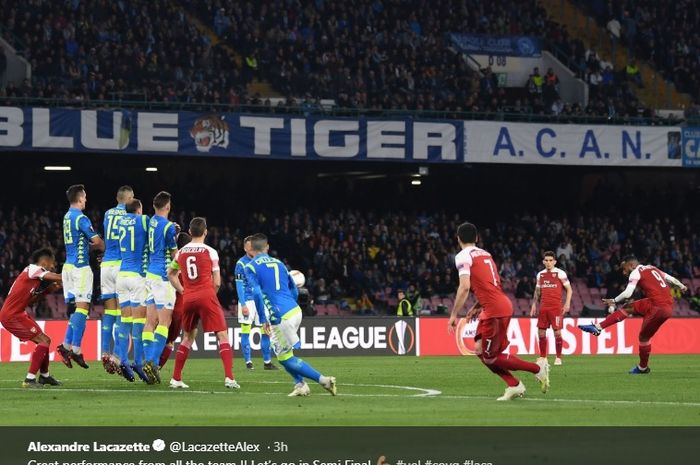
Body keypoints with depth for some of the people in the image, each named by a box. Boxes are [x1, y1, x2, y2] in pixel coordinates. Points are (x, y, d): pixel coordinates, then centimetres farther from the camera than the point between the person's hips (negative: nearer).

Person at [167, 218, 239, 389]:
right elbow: (217, 282, -1)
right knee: (222, 335, -3)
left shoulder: (181, 252, 10)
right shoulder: (210, 252, -2)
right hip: (207, 297, -5)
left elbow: (170, 274, 25)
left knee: (188, 337, 19)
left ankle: (176, 379, 17)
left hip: (188, 298, 5)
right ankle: (229, 378, -16)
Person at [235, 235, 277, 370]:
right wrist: (243, 305, -14)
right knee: (245, 331, -4)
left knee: (265, 331, 2)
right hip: (247, 301, -5)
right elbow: (239, 286, -8)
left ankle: (267, 362, 9)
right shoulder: (241, 263, -5)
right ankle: (248, 362, 2)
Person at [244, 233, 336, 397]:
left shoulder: (251, 267, 1)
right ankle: (300, 384, 12)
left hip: (280, 316, -7)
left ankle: (323, 380, -5)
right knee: (280, 351, 23)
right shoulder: (278, 263, 19)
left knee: (285, 358, 4)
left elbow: (257, 293, -13)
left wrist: (263, 319, -8)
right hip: (295, 310, 7)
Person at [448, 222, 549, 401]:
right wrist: (477, 307, 26)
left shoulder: (463, 257, -7)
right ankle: (513, 386, 11)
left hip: (495, 310, -9)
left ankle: (537, 368, 1)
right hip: (503, 305, 9)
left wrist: (454, 315, -13)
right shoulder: (485, 254, 19)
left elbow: (465, 287, -18)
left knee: (489, 358, -1)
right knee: (480, 351, 14)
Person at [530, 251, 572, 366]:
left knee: (557, 332, -7)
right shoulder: (540, 275, 12)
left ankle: (558, 358, 2)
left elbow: (569, 289, 0)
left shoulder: (560, 273, -3)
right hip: (543, 308, 5)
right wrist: (534, 305, 13)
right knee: (541, 332, 3)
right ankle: (543, 357, 12)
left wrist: (567, 303, -10)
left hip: (556, 308, -5)